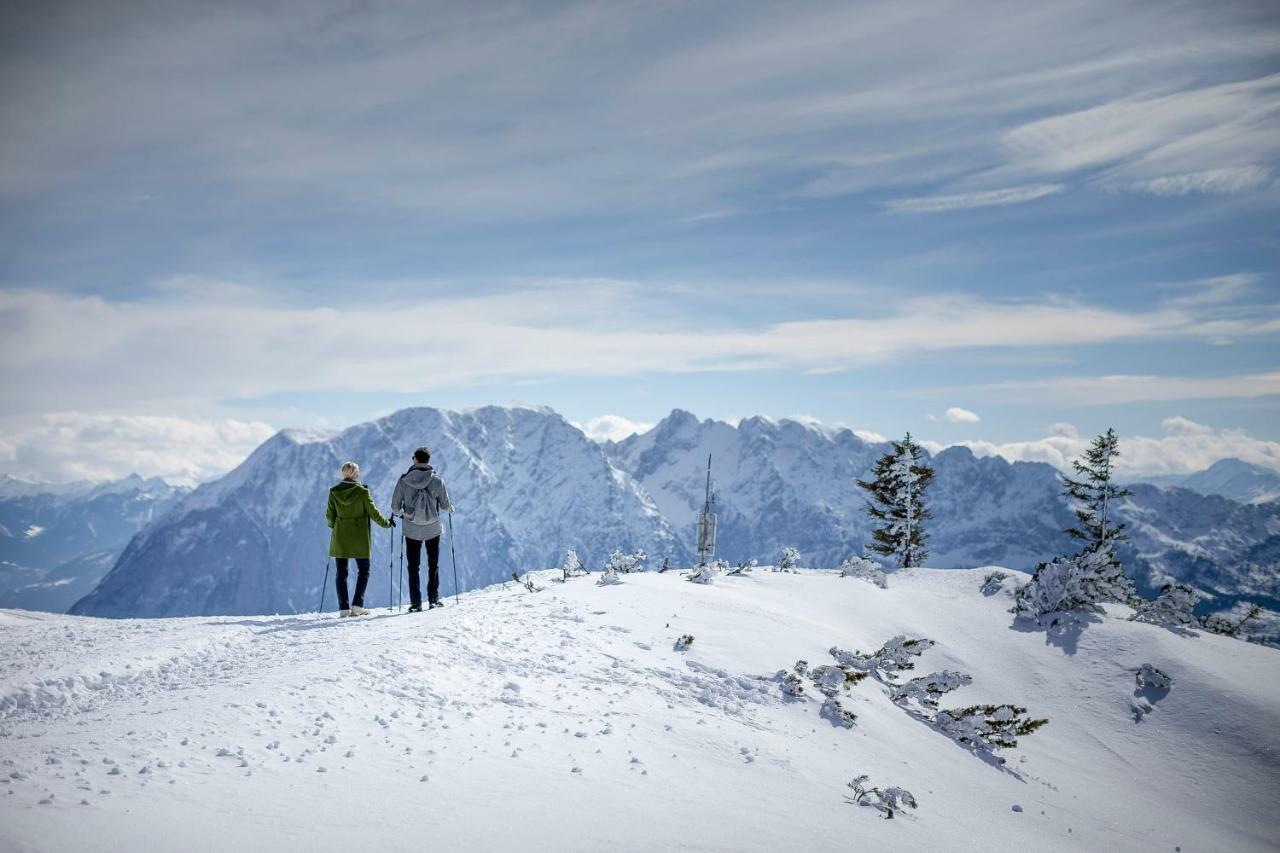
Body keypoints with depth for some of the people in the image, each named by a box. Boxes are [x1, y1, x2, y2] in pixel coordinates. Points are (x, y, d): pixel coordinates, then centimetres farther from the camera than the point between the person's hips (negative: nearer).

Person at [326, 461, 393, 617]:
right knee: (363, 571, 11)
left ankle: (343, 608, 7)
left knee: (341, 573, 10)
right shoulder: (362, 491, -11)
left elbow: (329, 515, 3)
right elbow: (373, 513, -7)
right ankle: (357, 605, 0)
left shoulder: (334, 492, -3)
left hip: (340, 537, 3)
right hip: (358, 538, -3)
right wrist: (387, 523, 9)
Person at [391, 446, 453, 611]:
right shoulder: (437, 480, -9)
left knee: (414, 566, 9)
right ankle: (433, 599, 17)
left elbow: (395, 506, -6)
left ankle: (415, 603, 6)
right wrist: (450, 509, 20)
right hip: (432, 529, 0)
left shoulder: (404, 480, -8)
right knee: (433, 564, 17)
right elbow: (445, 505, -4)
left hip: (411, 529, 0)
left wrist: (400, 513, 17)